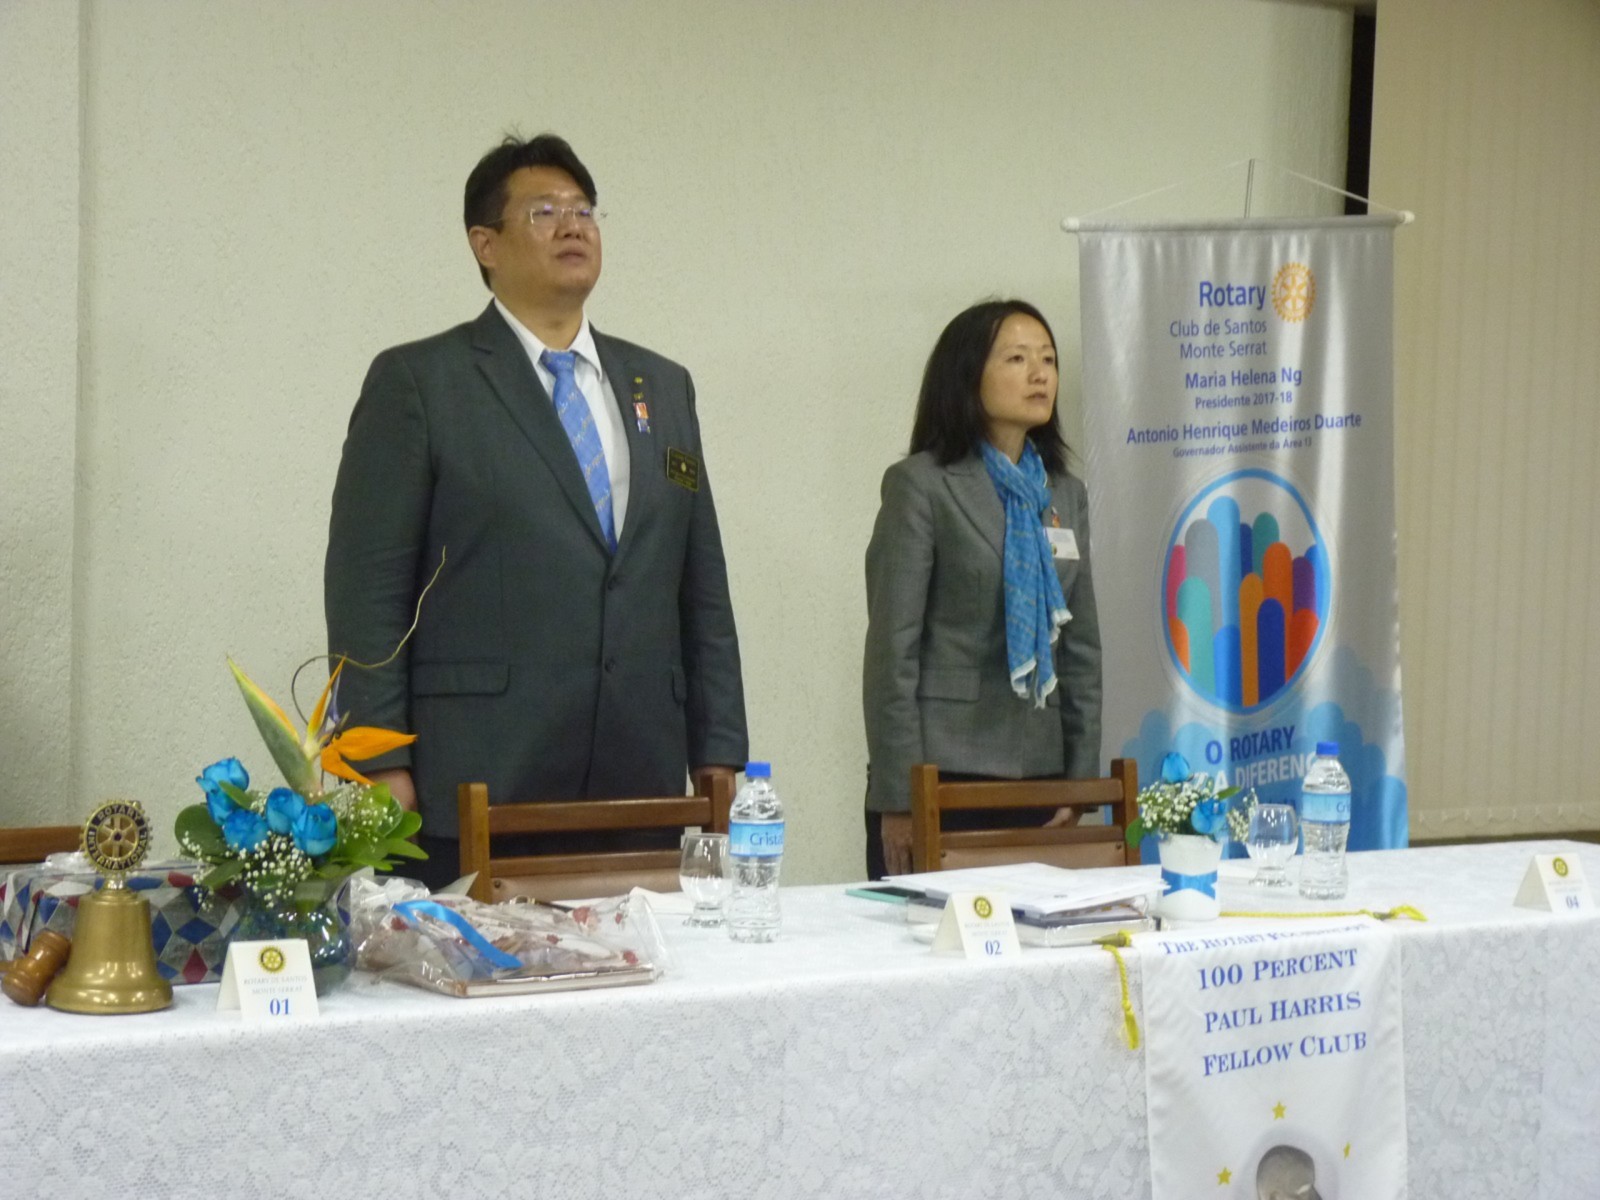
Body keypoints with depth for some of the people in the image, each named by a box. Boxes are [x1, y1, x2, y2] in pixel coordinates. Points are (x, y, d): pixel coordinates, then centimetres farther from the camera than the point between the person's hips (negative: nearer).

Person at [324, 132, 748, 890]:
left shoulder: (662, 387, 17)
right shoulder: (416, 382, 2)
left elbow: (702, 591, 17)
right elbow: (367, 591, -3)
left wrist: (719, 758, 11)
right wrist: (383, 770, -10)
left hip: (638, 795, 4)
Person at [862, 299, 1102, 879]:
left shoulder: (1066, 494, 14)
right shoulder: (920, 484, -4)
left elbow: (1081, 647, 15)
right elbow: (891, 647, -8)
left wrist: (1081, 787, 9)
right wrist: (897, 798, -12)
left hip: (1039, 774, 5)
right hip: (941, 771, -5)